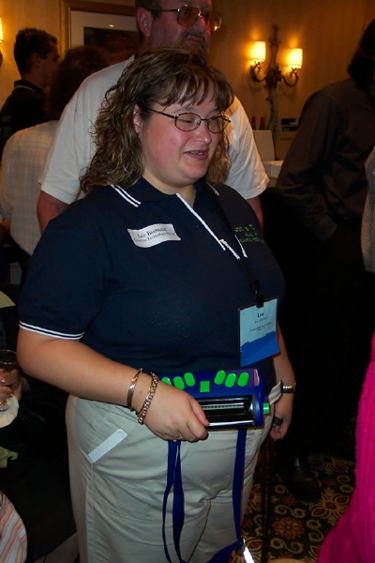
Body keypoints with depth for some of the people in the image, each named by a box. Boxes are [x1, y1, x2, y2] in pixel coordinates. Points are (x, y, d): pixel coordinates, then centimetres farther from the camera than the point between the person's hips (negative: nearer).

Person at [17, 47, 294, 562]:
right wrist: (142, 391, -29)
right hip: (142, 453, -5)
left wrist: (283, 380, 14)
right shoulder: (91, 224, -18)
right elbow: (38, 347, -20)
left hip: (244, 442, 6)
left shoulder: (233, 208, 5)